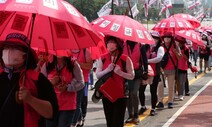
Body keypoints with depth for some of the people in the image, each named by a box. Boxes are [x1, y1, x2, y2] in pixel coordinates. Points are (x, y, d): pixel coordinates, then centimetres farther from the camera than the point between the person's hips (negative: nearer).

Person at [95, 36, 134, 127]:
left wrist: (120, 72, -20)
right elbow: (98, 75, 0)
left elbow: (131, 76, -4)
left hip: (121, 95, -3)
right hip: (106, 95, 3)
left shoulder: (125, 59, -5)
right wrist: (107, 70, -18)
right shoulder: (102, 58, 3)